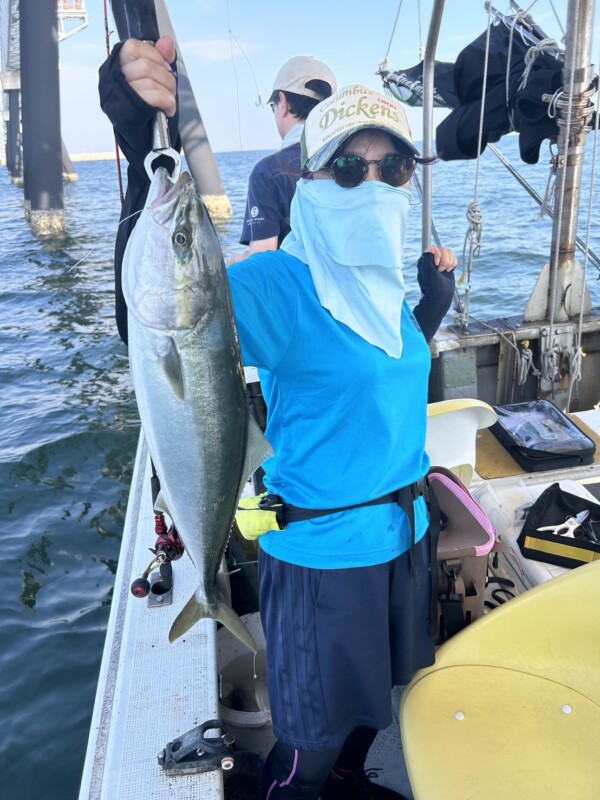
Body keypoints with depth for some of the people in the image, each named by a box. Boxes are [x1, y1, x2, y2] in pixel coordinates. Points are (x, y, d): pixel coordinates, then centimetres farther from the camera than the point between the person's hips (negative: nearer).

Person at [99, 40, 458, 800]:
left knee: (374, 695, 30)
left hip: (403, 532, 8)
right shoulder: (278, 284, -21)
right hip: (323, 553, -8)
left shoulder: (383, 282, 1)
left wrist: (435, 299, 5)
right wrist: (149, 145, -49)